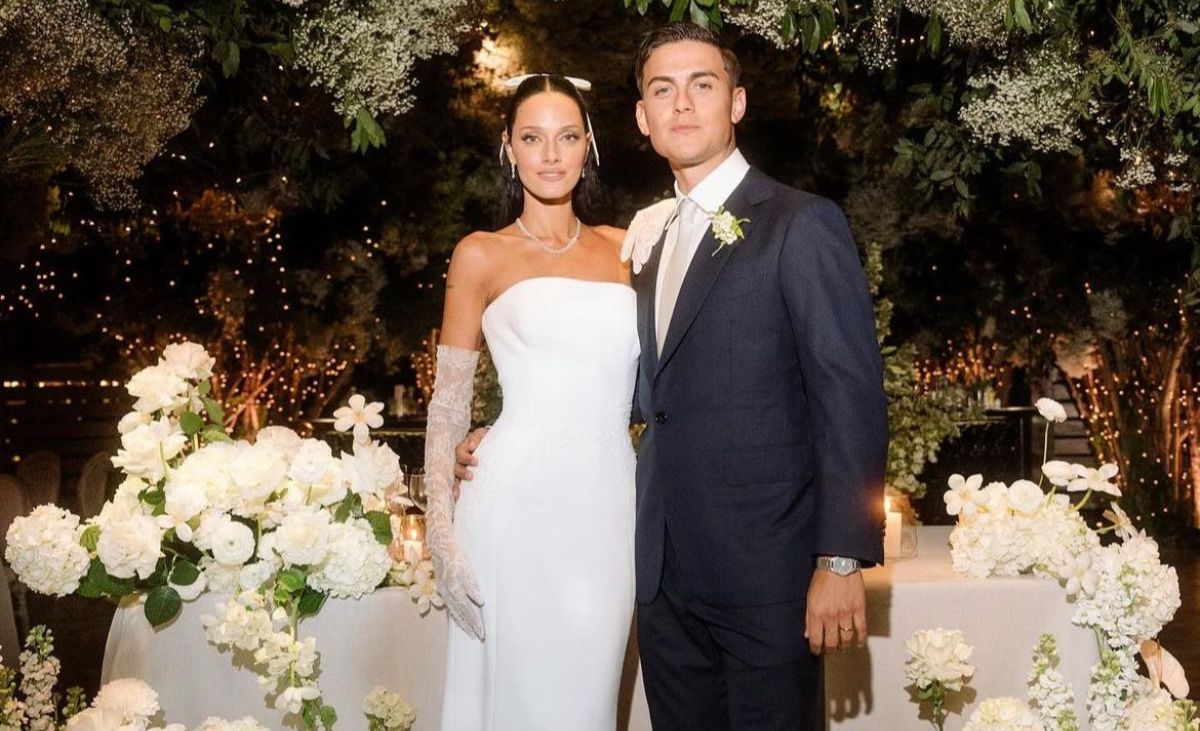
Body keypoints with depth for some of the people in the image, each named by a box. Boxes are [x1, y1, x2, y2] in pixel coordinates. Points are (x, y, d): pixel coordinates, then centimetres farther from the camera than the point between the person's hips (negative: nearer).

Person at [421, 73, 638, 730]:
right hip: (519, 504, -3)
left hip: (608, 503, 3)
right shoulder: (482, 256, 4)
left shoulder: (625, 249, 13)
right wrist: (440, 527, -5)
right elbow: (448, 400, 2)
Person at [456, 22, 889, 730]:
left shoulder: (802, 224, -5)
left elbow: (851, 397, -10)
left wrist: (842, 559, -16)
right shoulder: (648, 235, 15)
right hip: (668, 572, 6)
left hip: (767, 567, -6)